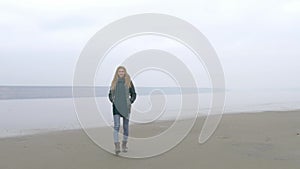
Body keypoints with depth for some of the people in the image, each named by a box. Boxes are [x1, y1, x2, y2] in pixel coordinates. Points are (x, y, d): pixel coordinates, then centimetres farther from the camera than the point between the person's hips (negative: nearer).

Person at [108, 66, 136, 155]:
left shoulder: (129, 82, 3)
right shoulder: (114, 82, 7)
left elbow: (134, 94, 8)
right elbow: (110, 94, 16)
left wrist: (130, 102, -6)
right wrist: (112, 100, -1)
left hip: (126, 107, 0)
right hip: (116, 107, 0)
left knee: (126, 126, 9)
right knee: (116, 126, -10)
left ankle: (124, 144, 25)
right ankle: (117, 146, -12)